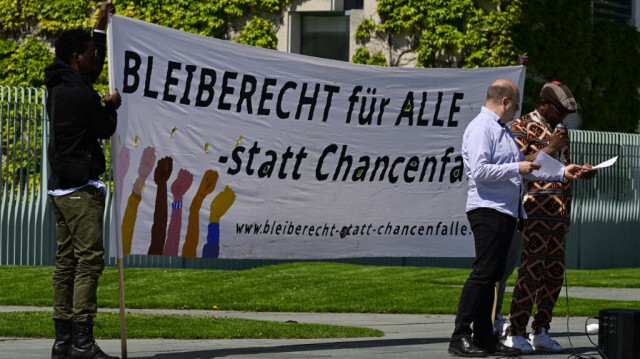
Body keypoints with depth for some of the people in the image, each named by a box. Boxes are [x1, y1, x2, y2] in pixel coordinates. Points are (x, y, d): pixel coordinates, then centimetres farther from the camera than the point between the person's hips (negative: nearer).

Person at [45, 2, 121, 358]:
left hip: (61, 187, 10)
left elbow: (93, 68, 31)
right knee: (89, 259, -11)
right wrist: (112, 106, 13)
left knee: (67, 261, 9)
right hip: (81, 188, -10)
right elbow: (106, 129, -5)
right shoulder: (81, 94, -16)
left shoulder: (59, 86, 13)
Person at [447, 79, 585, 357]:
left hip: (506, 211, 10)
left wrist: (562, 173, 24)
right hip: (488, 209, -10)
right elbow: (479, 170, -19)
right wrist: (517, 169, -15)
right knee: (483, 273, -15)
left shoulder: (503, 130, 23)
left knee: (492, 275, 8)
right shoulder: (481, 128, -9)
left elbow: (523, 167, 28)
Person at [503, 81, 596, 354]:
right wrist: (548, 149, -17)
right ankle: (515, 334, -8)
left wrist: (579, 172, 10)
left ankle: (540, 332, 14)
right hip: (535, 211, -8)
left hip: (559, 213, 8)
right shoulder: (523, 127, -4)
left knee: (554, 274, 7)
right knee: (532, 271, -12)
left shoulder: (561, 130, 21)